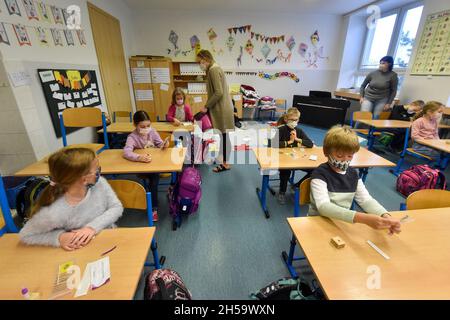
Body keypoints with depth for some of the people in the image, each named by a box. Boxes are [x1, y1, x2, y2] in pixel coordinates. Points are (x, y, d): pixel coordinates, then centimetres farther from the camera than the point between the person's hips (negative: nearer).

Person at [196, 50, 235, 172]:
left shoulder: (213, 70, -15)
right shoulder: (215, 69, 17)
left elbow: (218, 93, -22)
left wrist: (206, 106, -15)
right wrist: (208, 106, 14)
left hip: (222, 108, -10)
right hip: (221, 107, 10)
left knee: (224, 136, -2)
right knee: (223, 136, 16)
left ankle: (226, 163, 9)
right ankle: (224, 159, 29)